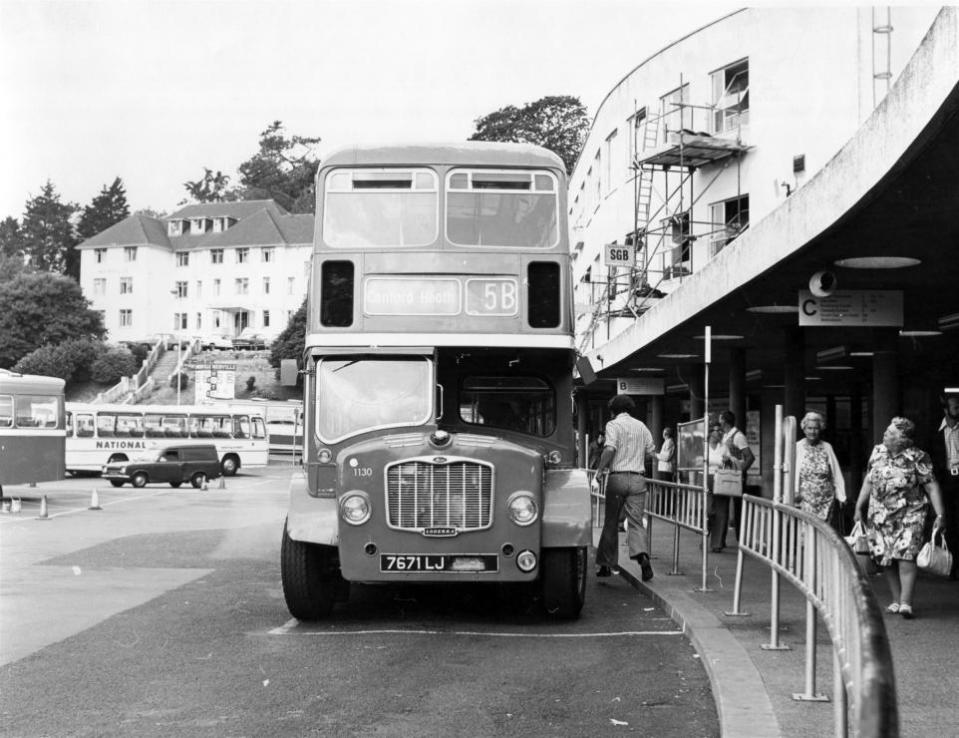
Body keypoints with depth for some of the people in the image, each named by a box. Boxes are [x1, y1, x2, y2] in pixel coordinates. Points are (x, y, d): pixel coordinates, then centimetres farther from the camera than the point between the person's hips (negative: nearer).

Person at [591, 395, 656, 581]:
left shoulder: (613, 425, -2)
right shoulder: (641, 426, 13)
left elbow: (610, 449, -17)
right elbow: (651, 452, 14)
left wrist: (598, 474, -18)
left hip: (617, 477, -3)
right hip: (638, 478, 3)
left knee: (611, 523, 9)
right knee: (636, 522, 0)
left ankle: (606, 565, 16)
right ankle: (641, 555, -26)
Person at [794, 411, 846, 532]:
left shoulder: (827, 448, 6)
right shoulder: (798, 448, 0)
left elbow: (836, 474, 8)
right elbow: (793, 472, -2)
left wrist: (841, 496, 5)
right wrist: (795, 492, -10)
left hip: (827, 499, 2)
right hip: (806, 499, -2)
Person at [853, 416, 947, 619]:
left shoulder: (917, 458, -10)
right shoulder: (877, 452, 4)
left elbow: (932, 487, -9)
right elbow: (868, 481, 14)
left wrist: (940, 515, -15)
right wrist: (859, 507, 13)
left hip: (909, 515, -5)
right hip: (880, 517, 5)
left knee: (905, 556, -14)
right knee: (885, 558, 5)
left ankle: (906, 603, -12)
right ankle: (896, 600, 18)